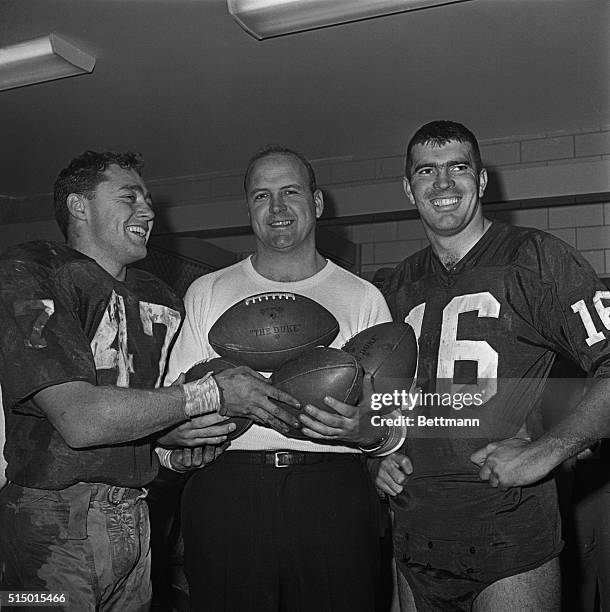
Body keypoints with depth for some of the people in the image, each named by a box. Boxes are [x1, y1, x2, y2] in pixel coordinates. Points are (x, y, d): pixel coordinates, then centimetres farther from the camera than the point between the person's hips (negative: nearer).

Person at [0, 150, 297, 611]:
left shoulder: (161, 299, 11)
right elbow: (79, 420, -22)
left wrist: (188, 444, -4)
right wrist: (213, 392, -16)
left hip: (140, 520, 7)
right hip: (51, 530, -6)